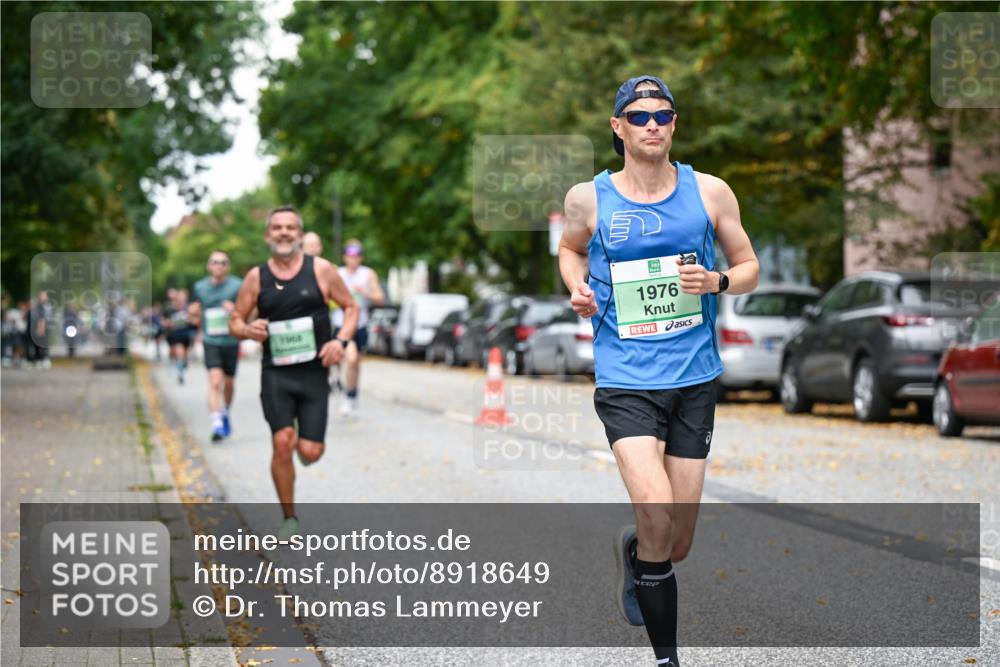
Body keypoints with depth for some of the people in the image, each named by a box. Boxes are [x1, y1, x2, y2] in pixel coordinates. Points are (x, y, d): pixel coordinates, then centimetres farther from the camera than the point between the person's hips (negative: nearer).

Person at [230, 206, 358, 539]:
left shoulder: (321, 270, 0)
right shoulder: (256, 277, 3)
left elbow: (351, 307, 8)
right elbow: (235, 322, 10)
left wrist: (341, 340, -10)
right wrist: (248, 330, -14)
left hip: (314, 372, 0)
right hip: (276, 374, 0)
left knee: (310, 452, -4)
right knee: (282, 443, -14)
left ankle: (301, 439, 36)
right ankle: (289, 518, 4)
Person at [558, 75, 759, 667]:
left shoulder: (709, 191, 1)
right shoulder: (589, 198, 0)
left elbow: (749, 267, 10)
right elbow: (571, 248, 21)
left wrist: (717, 282, -11)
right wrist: (577, 290, 0)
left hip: (695, 378, 2)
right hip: (625, 379, -2)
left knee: (678, 546, 9)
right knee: (658, 520, -20)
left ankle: (632, 552, 45)